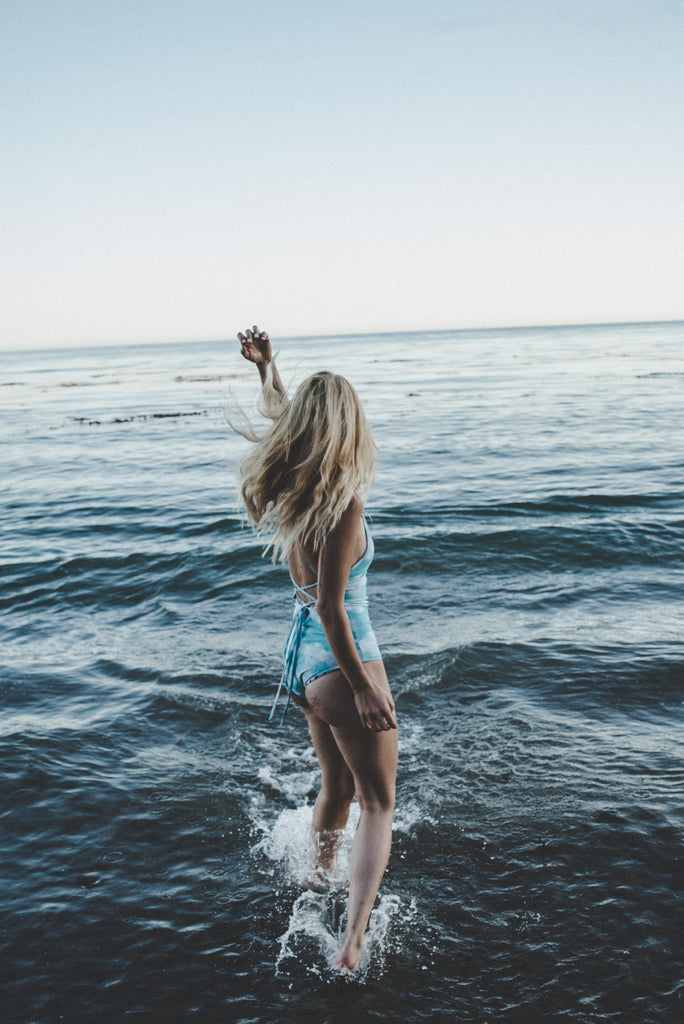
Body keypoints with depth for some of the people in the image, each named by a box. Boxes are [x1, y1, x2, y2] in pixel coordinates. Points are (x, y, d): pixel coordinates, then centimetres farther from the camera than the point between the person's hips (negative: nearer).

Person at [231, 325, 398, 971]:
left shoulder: (281, 488, 0)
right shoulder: (342, 502, -21)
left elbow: (281, 418, 23)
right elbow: (331, 607, -23)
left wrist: (267, 369, 30)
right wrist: (365, 687, -18)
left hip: (300, 654, 8)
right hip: (341, 661, -8)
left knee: (336, 789, 27)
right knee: (378, 804, 6)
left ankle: (318, 892, 44)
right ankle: (353, 939, -2)